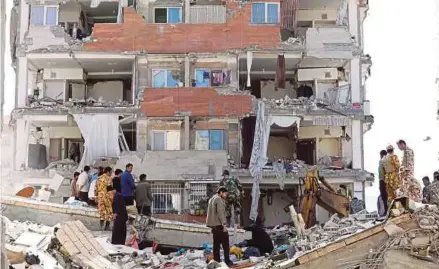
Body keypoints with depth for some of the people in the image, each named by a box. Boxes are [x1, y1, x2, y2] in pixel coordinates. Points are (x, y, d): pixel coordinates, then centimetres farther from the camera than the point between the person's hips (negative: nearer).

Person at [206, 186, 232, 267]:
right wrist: (224, 224, -19)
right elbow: (220, 213, -19)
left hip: (213, 225, 9)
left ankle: (216, 261, 10)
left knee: (216, 244, 10)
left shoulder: (212, 199, 19)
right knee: (225, 244, -5)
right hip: (219, 225, -9)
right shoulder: (219, 199, -10)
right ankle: (227, 261, -7)